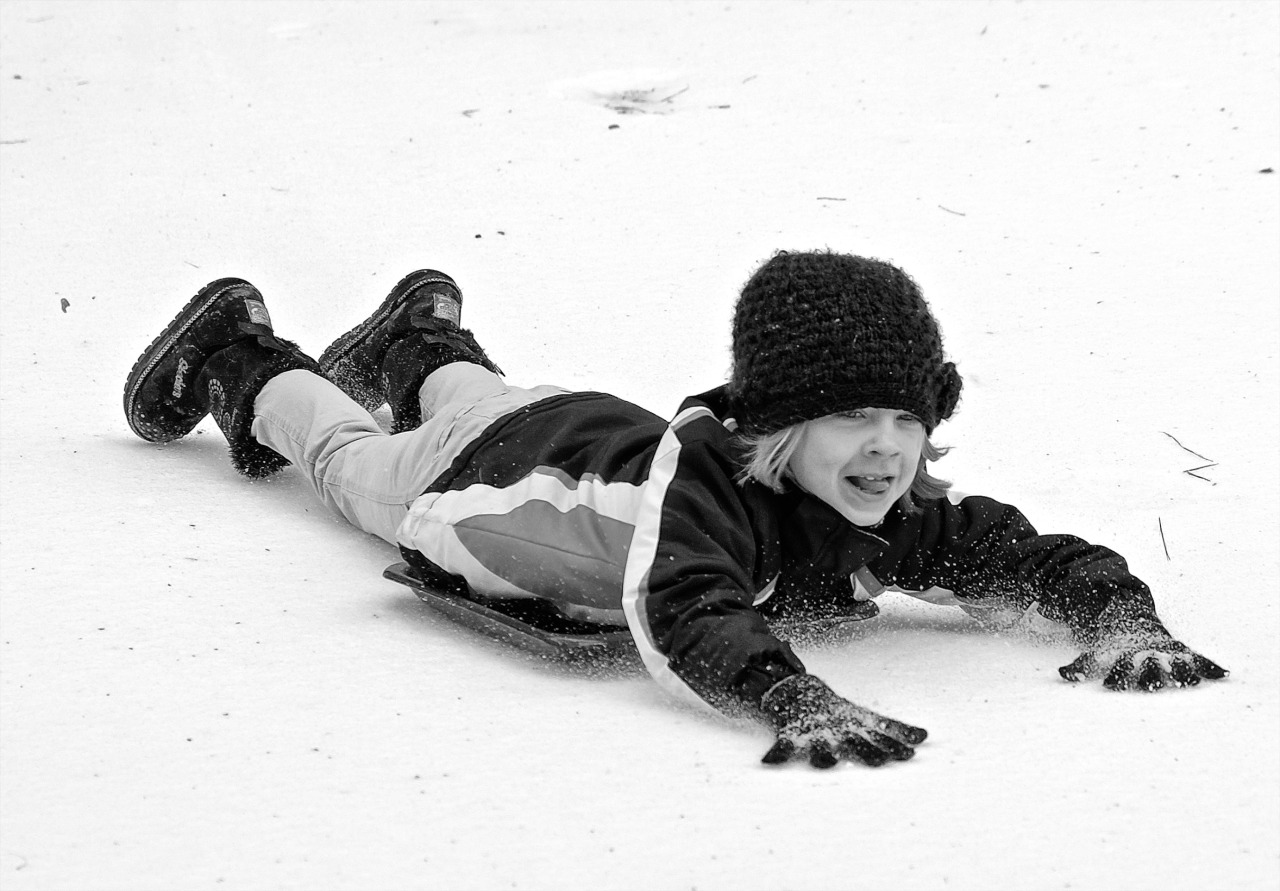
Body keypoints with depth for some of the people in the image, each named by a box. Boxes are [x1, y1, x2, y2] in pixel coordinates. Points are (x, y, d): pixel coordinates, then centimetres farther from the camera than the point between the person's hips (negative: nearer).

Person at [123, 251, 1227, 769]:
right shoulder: (702, 476, -53)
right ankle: (239, 355, 61)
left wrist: (1120, 614, -51)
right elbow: (682, 613, -70)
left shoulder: (902, 516, -36)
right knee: (353, 456, 32)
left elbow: (1037, 555, -30)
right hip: (491, 467, -4)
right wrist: (797, 699, -86)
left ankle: (425, 338, 74)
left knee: (473, 401, 42)